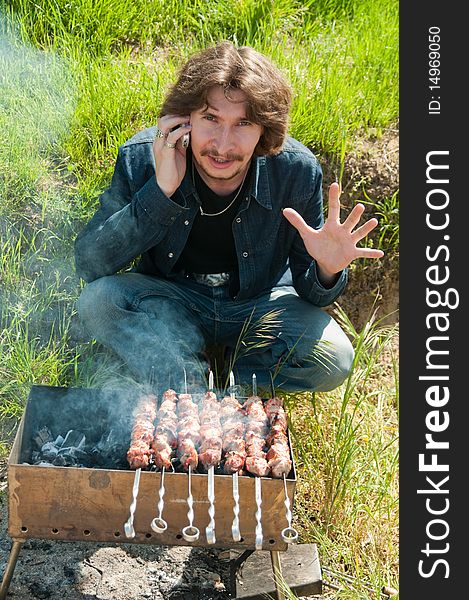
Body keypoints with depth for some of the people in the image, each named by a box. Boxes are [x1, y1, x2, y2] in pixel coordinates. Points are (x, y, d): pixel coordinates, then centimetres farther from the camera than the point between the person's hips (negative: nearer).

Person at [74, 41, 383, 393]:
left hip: (260, 304, 1)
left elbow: (308, 291, -8)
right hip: (171, 300, 0)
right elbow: (89, 264, -24)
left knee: (333, 359, -25)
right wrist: (160, 191, -33)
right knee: (98, 300, -28)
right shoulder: (142, 159, -20)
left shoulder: (297, 171, -19)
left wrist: (326, 272, -35)